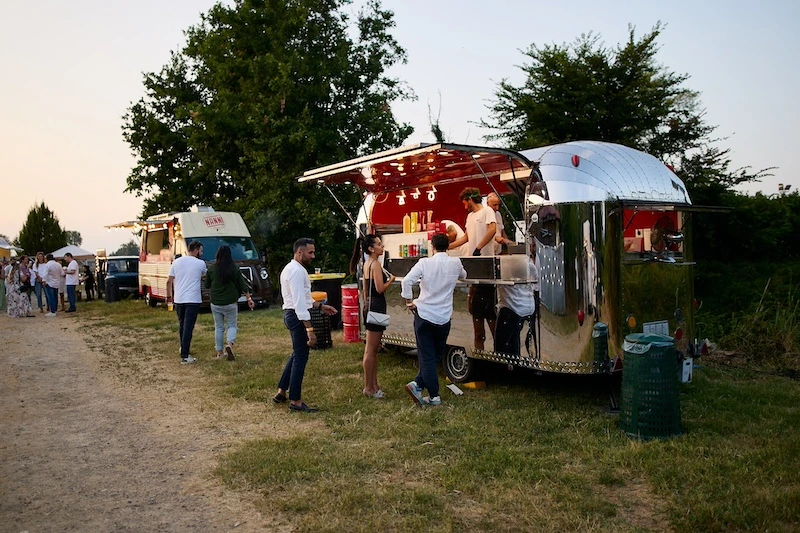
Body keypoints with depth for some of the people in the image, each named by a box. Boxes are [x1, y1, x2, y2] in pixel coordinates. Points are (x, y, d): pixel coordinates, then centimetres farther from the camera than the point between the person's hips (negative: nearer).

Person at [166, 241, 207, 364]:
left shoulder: (176, 262, 6)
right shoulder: (200, 263, -5)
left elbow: (169, 281, 8)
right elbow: (205, 277, 13)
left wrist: (169, 295, 20)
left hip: (178, 299, 5)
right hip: (193, 300, -5)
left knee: (181, 324, 21)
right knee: (188, 327, -5)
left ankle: (183, 347, 37)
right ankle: (184, 356, -7)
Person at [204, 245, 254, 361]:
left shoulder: (212, 269, -3)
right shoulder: (234, 269, -7)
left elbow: (207, 285, 7)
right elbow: (243, 285, -5)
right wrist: (249, 299, 2)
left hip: (215, 303, 2)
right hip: (230, 303, -2)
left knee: (218, 327, 12)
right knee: (232, 325, 9)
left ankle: (219, 352, 16)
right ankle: (229, 344, -17)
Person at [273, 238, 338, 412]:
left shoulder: (291, 268, 15)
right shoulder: (297, 271, -18)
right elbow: (299, 303, -24)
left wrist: (320, 306, 16)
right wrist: (309, 329, -26)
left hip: (291, 314, 11)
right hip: (297, 316, -11)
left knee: (297, 354, 20)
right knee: (300, 357, -2)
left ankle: (281, 392, 27)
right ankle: (295, 401, 8)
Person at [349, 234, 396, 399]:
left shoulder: (367, 264, 13)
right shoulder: (376, 264, -15)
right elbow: (380, 289, -21)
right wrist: (391, 279, -4)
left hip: (370, 306, 10)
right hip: (376, 307, -10)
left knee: (372, 349, 14)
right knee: (371, 350, -3)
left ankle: (374, 385, 21)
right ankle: (369, 387, 3)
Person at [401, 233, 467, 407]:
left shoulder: (425, 263, -6)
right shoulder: (455, 263, 1)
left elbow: (407, 280, -18)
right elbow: (463, 276, 23)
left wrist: (409, 302, -5)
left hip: (424, 314, -1)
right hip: (444, 318, 1)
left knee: (427, 357, 4)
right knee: (435, 356, 15)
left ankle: (434, 397, 0)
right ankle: (418, 384, 4)